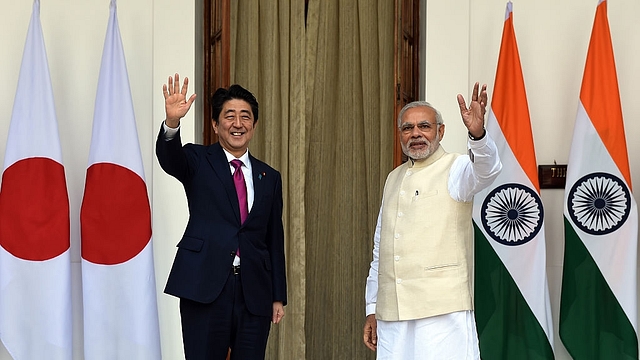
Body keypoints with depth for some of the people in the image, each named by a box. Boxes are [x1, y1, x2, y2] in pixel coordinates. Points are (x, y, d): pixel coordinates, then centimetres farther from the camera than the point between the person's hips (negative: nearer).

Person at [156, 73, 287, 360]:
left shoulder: (269, 177, 13)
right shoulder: (198, 161, 5)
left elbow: (275, 240, 13)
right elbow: (168, 156, -18)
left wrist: (278, 296, 10)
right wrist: (172, 121, -39)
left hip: (255, 294, 3)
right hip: (205, 287, -3)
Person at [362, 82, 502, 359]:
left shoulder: (455, 169, 1)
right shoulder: (394, 179, 17)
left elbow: (486, 170, -24)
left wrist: (477, 133, -44)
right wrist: (372, 308, 18)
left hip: (443, 312, -5)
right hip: (391, 314, 5)